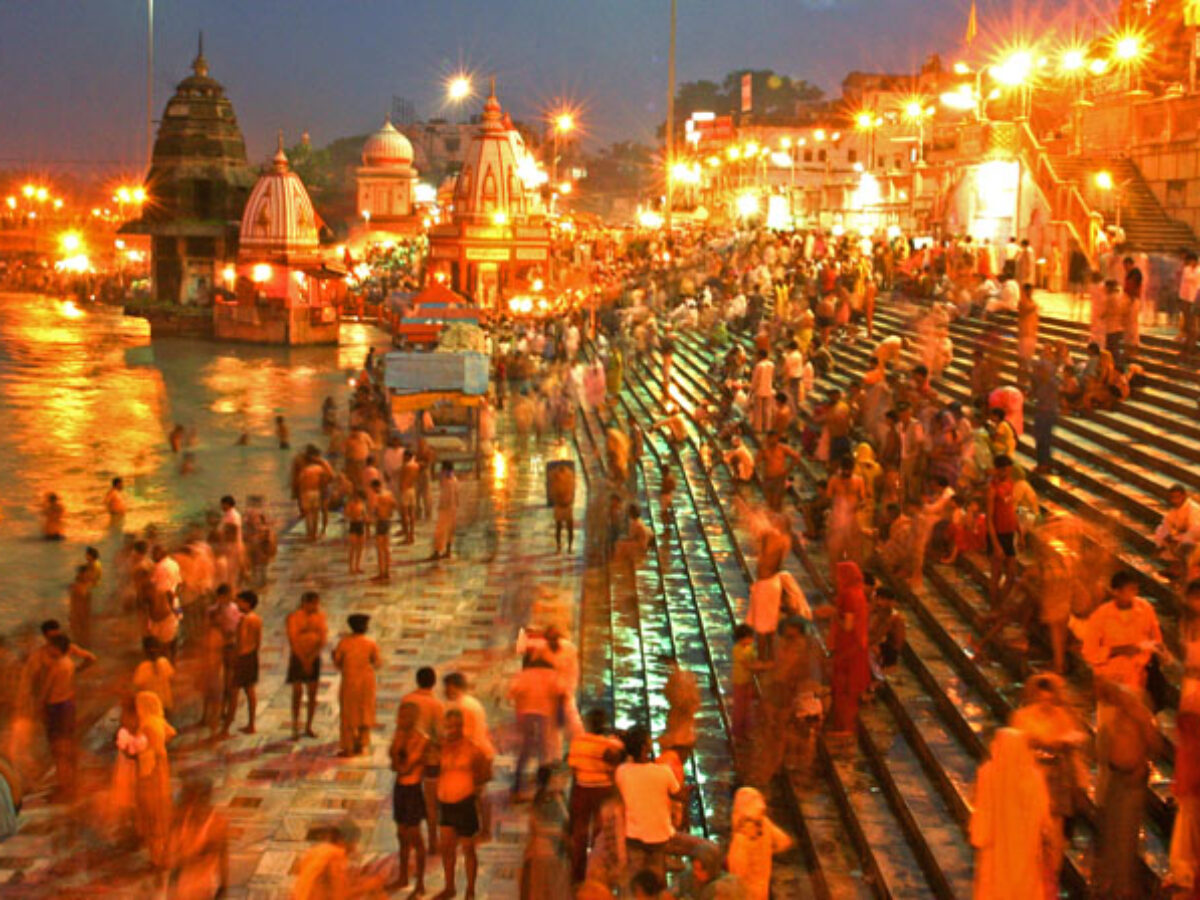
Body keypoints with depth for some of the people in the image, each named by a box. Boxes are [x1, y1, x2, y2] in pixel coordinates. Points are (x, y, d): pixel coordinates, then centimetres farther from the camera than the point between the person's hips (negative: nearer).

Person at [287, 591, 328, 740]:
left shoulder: (320, 616, 3)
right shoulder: (293, 617, -8)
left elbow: (324, 639, -1)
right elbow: (293, 640, -11)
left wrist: (312, 657, -12)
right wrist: (304, 660, -14)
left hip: (314, 658, 4)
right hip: (298, 657, -4)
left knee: (313, 694, 4)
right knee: (297, 692, -6)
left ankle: (308, 727, 13)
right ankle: (295, 729, 0)